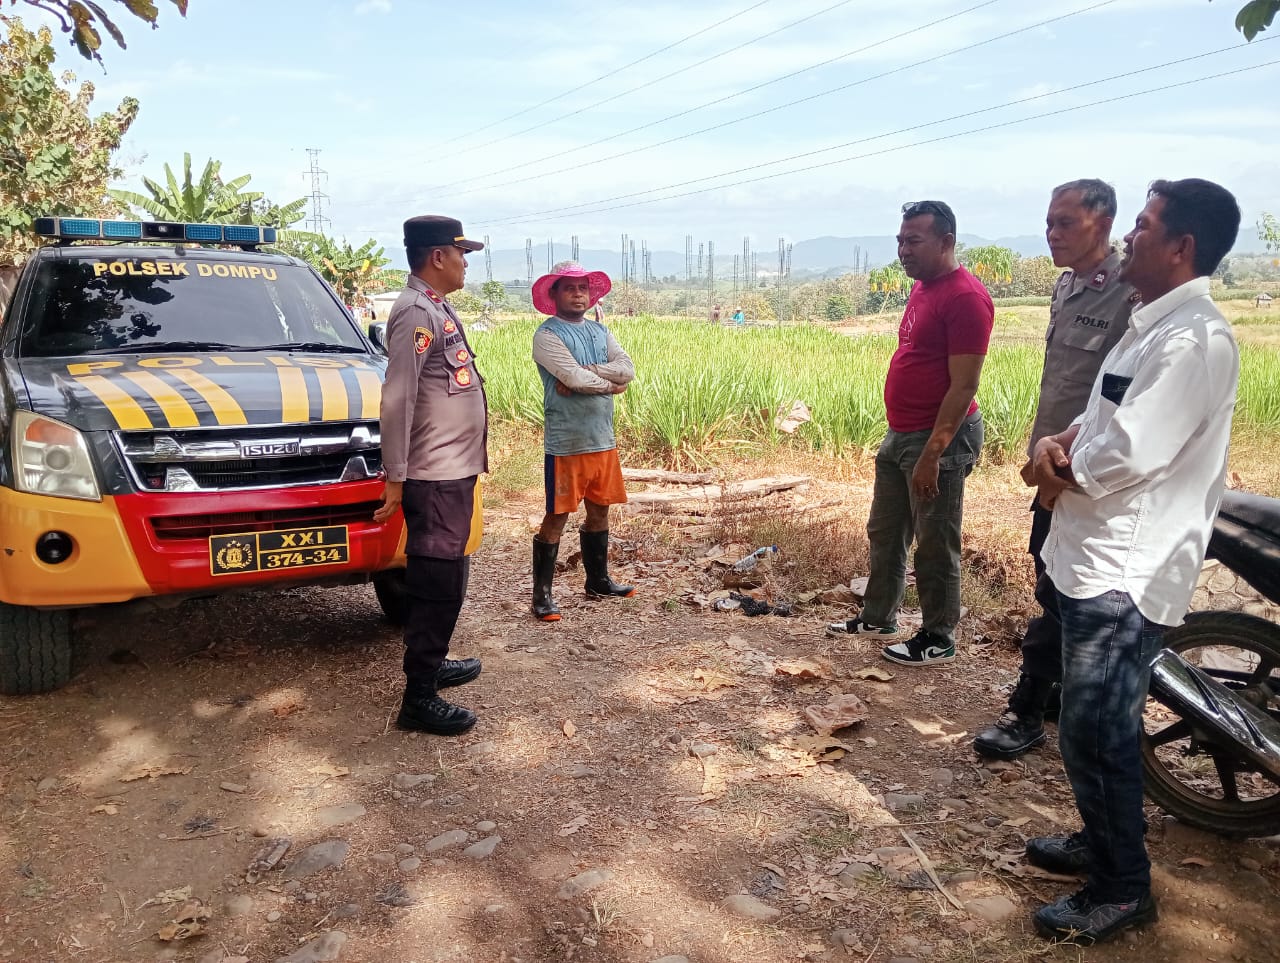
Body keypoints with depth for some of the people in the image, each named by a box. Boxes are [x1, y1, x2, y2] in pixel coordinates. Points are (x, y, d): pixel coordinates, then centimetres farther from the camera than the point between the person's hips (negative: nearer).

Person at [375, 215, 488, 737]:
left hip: (455, 470, 10)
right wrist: (394, 478, -21)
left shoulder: (437, 307, 14)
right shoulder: (416, 312, -16)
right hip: (435, 477, -10)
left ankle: (432, 662, 34)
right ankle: (419, 698, 5)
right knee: (436, 582, -4)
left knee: (447, 577, 19)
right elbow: (397, 399, -20)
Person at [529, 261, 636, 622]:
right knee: (556, 517, -1)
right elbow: (574, 379, -21)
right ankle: (542, 594, 8)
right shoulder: (547, 334, -8)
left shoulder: (600, 331, 12)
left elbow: (628, 369, -3)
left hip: (603, 440, 7)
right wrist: (609, 383, -4)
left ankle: (598, 579, 32)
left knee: (599, 511, 17)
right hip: (565, 443, -7)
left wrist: (585, 372, -15)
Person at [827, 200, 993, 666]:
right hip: (900, 435, 10)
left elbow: (963, 386, -22)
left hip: (939, 440, -10)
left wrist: (932, 453, -23)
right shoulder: (922, 287, 11)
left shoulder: (965, 297, -19)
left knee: (935, 545, 3)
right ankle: (878, 617, 35)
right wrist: (900, 434, 20)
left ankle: (938, 640, 18)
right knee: (885, 533, 19)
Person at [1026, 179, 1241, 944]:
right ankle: (1102, 842, 40)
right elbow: (1102, 421, 18)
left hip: (1126, 574, -10)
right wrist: (1058, 442, -3)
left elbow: (1128, 456, -26)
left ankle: (1122, 889, 18)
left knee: (1095, 734, 1)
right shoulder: (1152, 326, 13)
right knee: (1101, 727, 22)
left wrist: (1065, 476, -7)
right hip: (1097, 560, 10)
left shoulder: (1194, 339, -20)